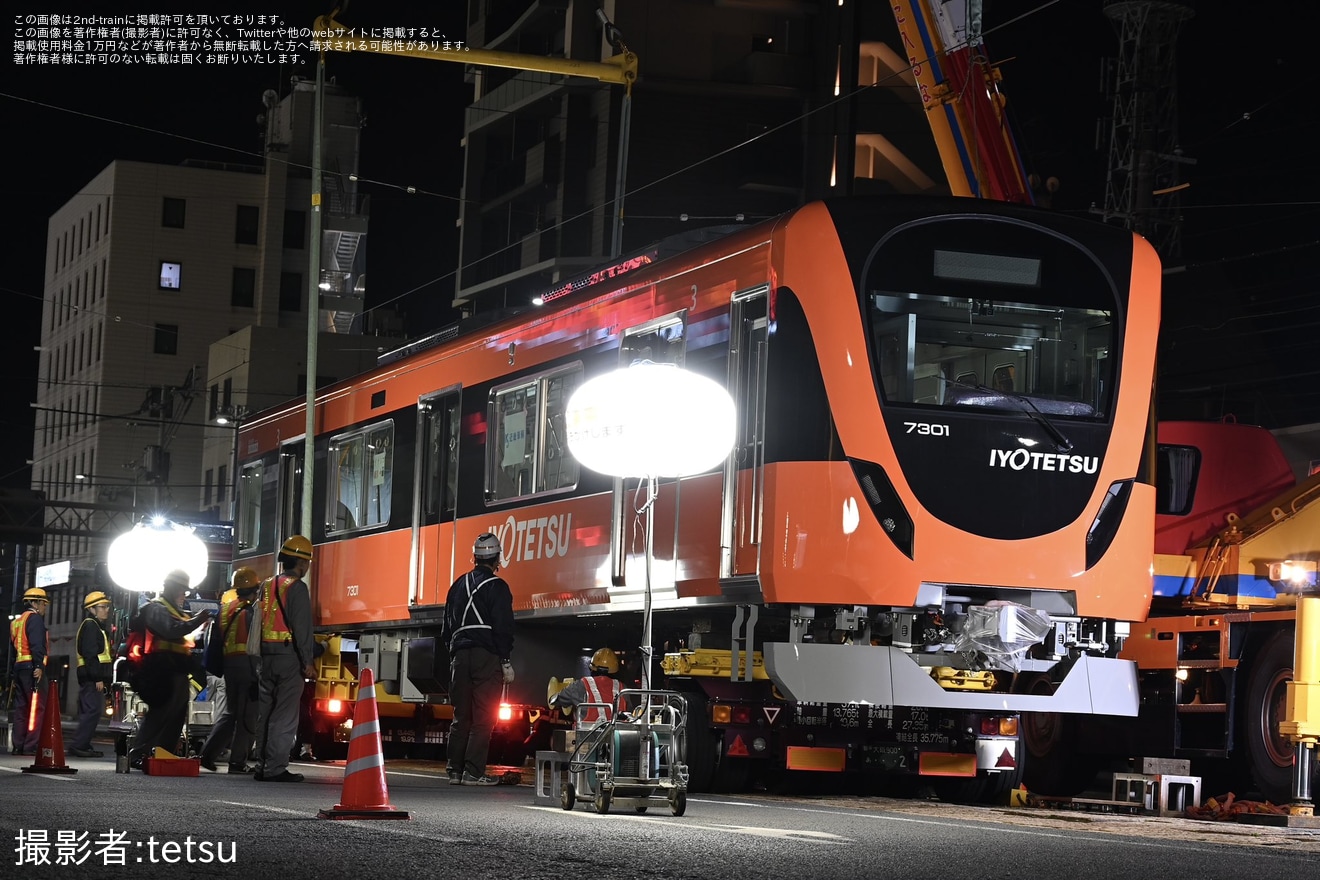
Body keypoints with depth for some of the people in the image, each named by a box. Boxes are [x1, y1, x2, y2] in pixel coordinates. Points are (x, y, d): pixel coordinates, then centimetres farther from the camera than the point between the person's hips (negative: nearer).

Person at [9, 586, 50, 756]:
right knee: (37, 707, -11)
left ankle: (18, 746, 10)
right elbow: (37, 644, -18)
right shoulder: (34, 618, -6)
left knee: (22, 707, 11)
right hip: (31, 667, -10)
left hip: (18, 666, 10)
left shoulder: (17, 621, 23)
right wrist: (39, 666, -23)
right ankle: (31, 746, -17)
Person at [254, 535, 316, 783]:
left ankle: (263, 766, 13)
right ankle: (275, 767, -10)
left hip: (267, 657, 8)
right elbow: (302, 627, -14)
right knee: (285, 716, -6)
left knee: (266, 713, 11)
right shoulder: (297, 588, -8)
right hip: (289, 655, -7)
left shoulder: (267, 586, 15)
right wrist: (307, 661, -14)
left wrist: (258, 656, 16)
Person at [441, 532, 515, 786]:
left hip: (460, 656, 6)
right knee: (483, 717, -5)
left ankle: (455, 770, 9)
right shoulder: (496, 587, -5)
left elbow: (447, 627, 20)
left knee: (461, 716, 10)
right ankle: (473, 772, -10)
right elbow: (503, 629, -10)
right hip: (486, 657, -6)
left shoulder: (459, 585, 16)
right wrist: (506, 663, -7)